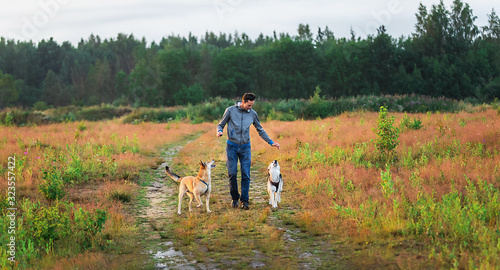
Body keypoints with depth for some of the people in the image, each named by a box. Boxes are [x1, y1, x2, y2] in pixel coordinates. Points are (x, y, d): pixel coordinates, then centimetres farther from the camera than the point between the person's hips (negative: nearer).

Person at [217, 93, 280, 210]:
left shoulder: (253, 114, 4)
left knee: (246, 175, -6)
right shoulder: (230, 110, -4)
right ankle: (235, 198, 14)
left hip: (245, 147, 2)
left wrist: (271, 142, 10)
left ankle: (244, 200, 0)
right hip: (232, 146, -2)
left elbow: (260, 130, 15)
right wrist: (219, 131, -18)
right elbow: (221, 124, 5)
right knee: (232, 173, -3)